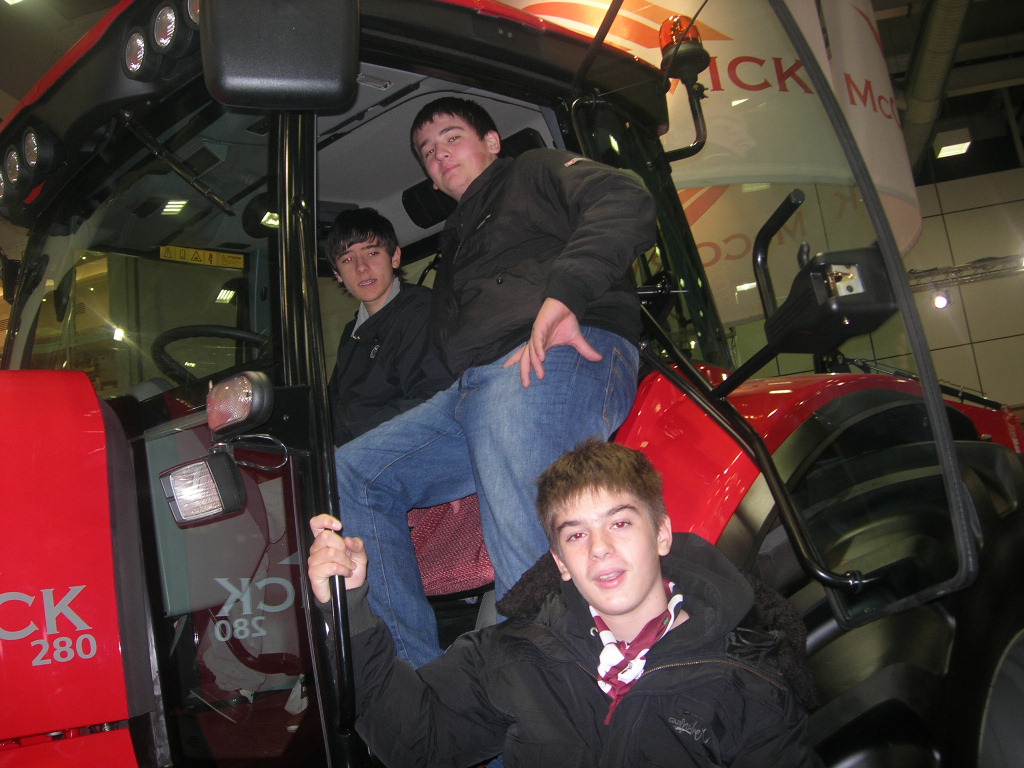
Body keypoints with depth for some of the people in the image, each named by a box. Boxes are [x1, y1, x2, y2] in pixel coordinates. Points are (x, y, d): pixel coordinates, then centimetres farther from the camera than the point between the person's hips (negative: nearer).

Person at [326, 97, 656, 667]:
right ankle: (423, 674, -6)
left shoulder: (539, 172, 19)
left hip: (564, 360, -8)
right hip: (472, 389, 8)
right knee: (350, 476, -3)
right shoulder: (457, 239, 40)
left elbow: (626, 200, -3)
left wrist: (561, 293, -19)